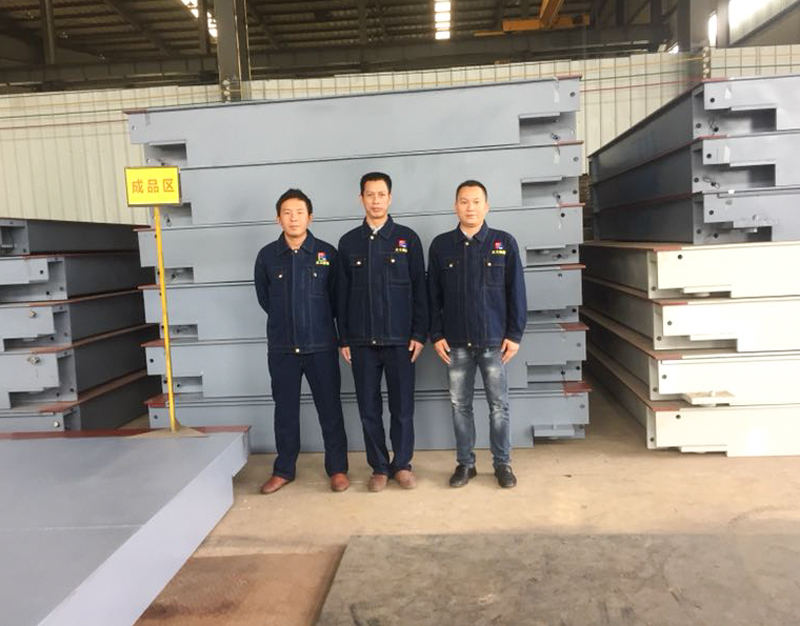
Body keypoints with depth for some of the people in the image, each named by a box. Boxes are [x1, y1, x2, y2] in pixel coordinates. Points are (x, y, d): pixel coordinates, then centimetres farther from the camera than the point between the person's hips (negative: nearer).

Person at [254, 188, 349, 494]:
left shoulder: (327, 253, -3)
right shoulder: (267, 256, 2)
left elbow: (337, 297, 5)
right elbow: (263, 298, 13)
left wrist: (319, 322, 9)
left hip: (321, 345, -1)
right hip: (281, 347, 2)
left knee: (330, 408, 6)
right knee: (285, 409, 11)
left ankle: (337, 468, 19)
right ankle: (283, 470, 25)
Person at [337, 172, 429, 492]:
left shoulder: (407, 238, 3)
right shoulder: (348, 242, 7)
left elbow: (419, 289, 2)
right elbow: (342, 294, 8)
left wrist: (419, 334, -3)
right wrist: (344, 339, 4)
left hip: (399, 338, -1)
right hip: (361, 341, 2)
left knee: (402, 406, 4)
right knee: (369, 408, 6)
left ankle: (402, 464, 20)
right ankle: (379, 467, 20)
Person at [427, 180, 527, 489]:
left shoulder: (504, 242, 0)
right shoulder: (441, 245, 4)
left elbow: (516, 292, 0)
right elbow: (433, 295, 6)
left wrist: (515, 334, -3)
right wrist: (436, 335, 0)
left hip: (494, 340, -1)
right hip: (456, 342, 1)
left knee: (499, 405, 6)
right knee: (460, 405, 9)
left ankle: (502, 463, 21)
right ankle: (465, 463, 22)